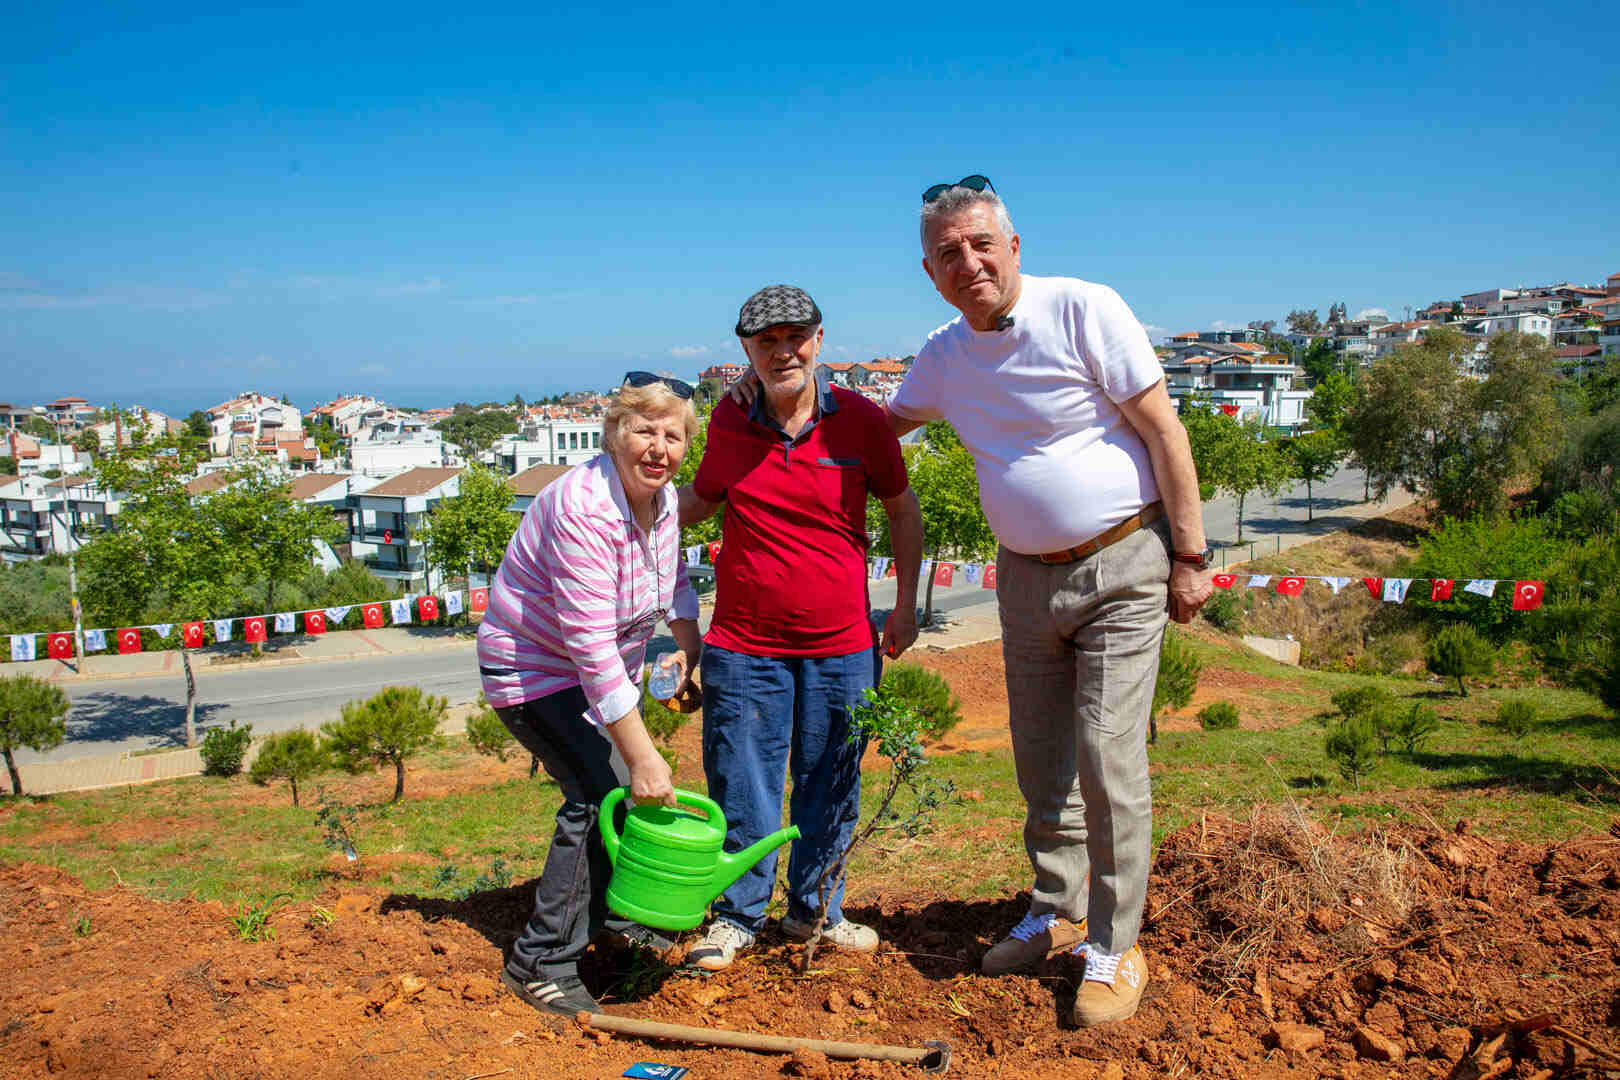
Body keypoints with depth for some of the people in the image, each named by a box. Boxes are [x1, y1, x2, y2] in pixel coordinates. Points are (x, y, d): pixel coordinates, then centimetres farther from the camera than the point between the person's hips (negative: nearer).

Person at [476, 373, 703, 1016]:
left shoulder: (661, 498, -5)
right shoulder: (582, 508, -33)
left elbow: (671, 576, 18)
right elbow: (591, 646, -37)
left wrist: (687, 636, 2)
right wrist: (642, 754, -38)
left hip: (608, 667, 9)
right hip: (535, 668, -8)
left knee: (632, 791, 14)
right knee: (599, 791, -18)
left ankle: (620, 914, 40)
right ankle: (541, 963, -3)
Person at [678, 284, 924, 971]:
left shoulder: (860, 419, -4)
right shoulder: (728, 422, 0)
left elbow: (901, 506, 9)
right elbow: (701, 497, 19)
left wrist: (906, 602, 6)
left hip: (841, 645, 0)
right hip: (744, 645, 0)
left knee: (830, 786, 12)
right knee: (741, 786, 6)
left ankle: (815, 909, 33)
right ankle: (737, 915, 26)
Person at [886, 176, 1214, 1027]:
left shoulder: (1083, 309, -12)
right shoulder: (943, 355, 4)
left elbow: (1164, 430, -11)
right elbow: (878, 429, 21)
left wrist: (1190, 556, -12)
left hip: (1121, 568, -5)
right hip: (1024, 575, 6)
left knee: (1109, 759, -7)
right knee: (1041, 763, 11)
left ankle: (1114, 947, 7)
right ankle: (1055, 914, 29)